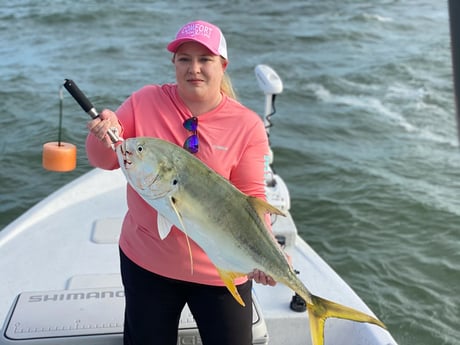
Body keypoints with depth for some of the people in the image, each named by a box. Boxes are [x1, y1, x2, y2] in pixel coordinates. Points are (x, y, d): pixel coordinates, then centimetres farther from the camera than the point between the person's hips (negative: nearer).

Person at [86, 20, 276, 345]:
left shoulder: (248, 125, -10)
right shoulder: (144, 102, -5)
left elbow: (250, 198, -11)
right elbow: (105, 160, -1)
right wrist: (106, 136, -24)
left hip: (220, 270, -2)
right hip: (145, 259, 2)